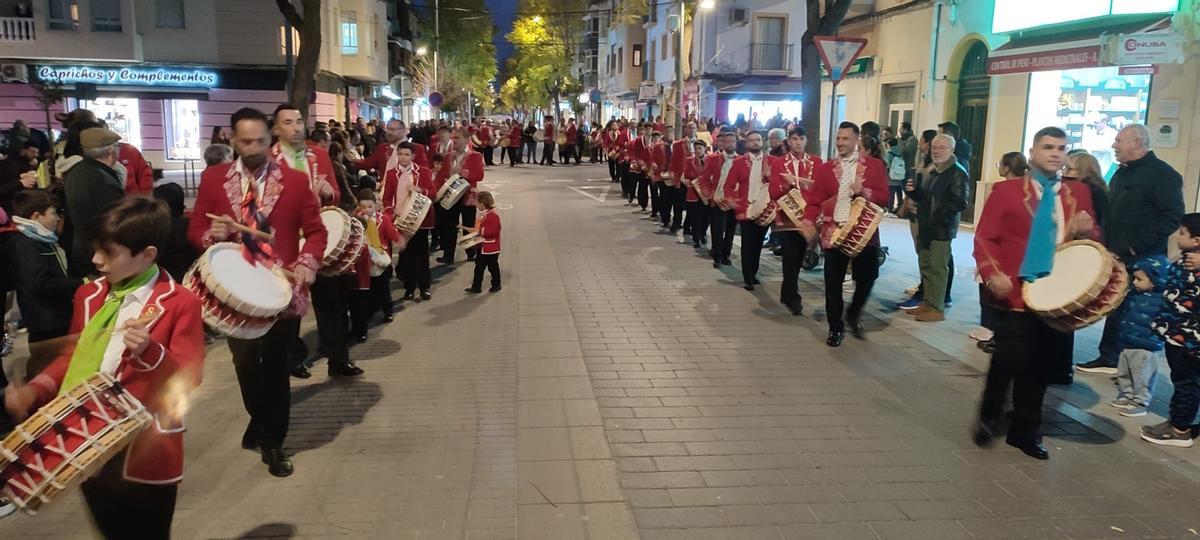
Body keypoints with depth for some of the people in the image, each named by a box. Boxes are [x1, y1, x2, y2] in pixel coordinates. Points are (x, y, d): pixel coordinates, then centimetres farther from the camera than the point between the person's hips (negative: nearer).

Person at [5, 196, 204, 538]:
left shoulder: (179, 304, -13)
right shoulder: (89, 296, 6)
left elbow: (187, 380, -15)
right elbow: (73, 356, 16)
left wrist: (149, 351, -32)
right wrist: (36, 391, 0)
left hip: (147, 455, -6)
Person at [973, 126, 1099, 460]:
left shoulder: (1078, 193, 12)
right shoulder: (1006, 191, 0)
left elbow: (1094, 239, 16)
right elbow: (984, 238, -5)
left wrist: (1086, 230, -8)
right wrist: (992, 274, -20)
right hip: (1016, 292, -4)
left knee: (1043, 365, 8)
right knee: (1010, 359, -9)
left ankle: (1024, 431, 23)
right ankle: (989, 417, 17)